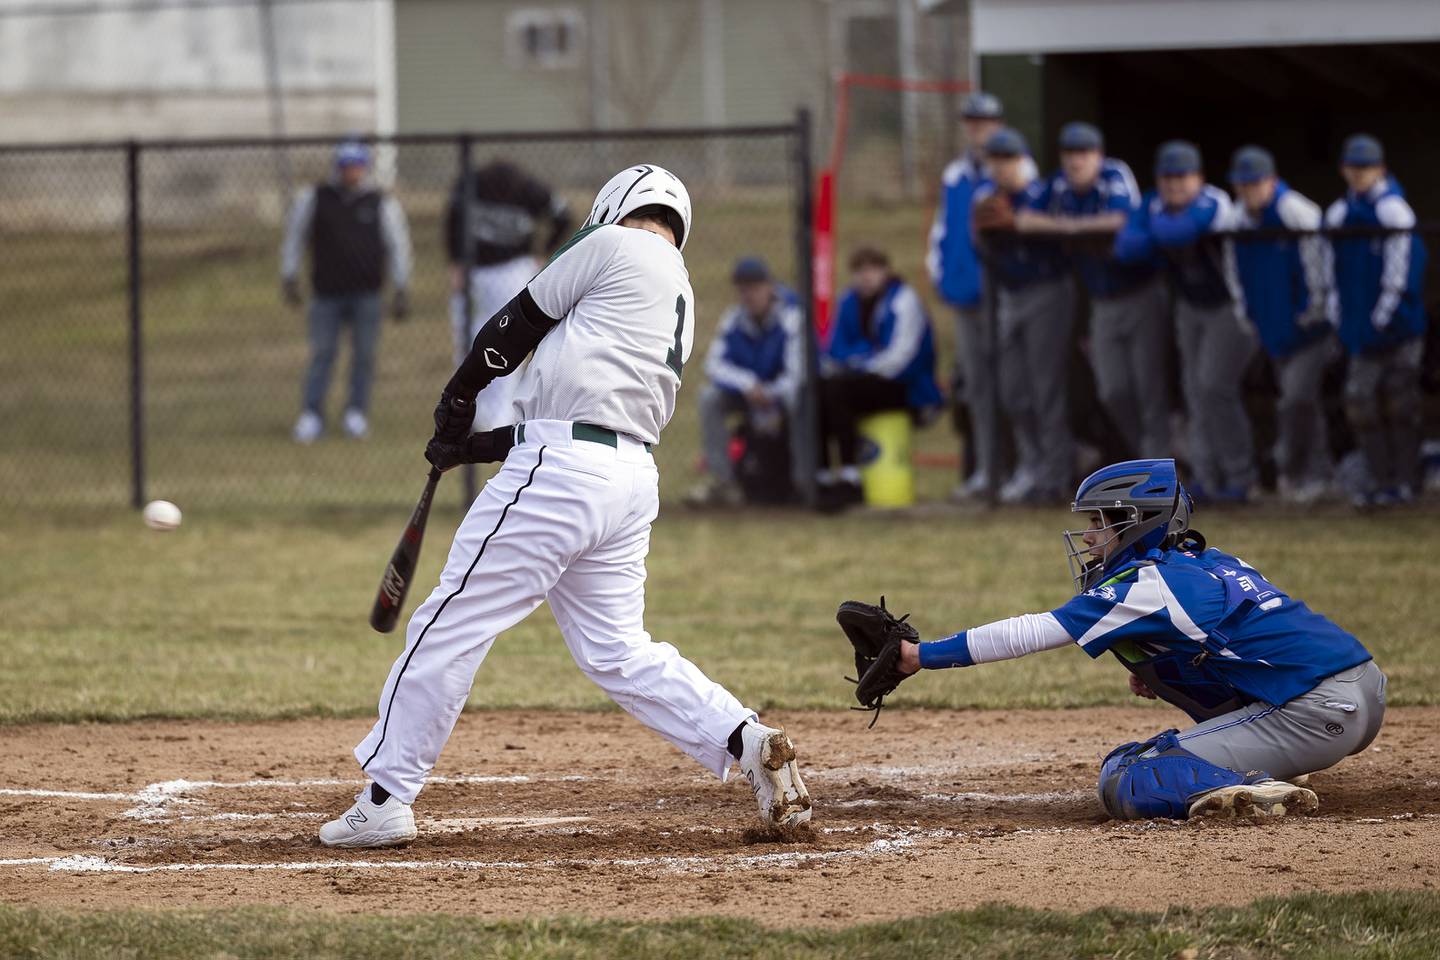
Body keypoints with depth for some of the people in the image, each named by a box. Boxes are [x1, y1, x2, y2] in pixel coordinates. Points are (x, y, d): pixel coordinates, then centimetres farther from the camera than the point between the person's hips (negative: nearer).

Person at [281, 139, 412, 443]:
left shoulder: (382, 204, 2)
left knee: (365, 354, 1)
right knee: (322, 353, -5)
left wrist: (401, 291, 1)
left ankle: (357, 413, 12)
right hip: (326, 293, 0)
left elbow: (398, 247, 5)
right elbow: (294, 237, 12)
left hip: (366, 294, 0)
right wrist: (289, 279, 8)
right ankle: (310, 417, -4)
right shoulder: (313, 199, 4)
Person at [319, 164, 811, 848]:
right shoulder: (679, 302, 24)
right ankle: (746, 740, -4)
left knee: (450, 625, -2)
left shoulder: (615, 246, 0)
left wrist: (457, 401, 18)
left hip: (560, 473, -9)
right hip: (631, 478, 9)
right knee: (617, 652, 13)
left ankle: (384, 799, 1)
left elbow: (519, 323, 3)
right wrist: (472, 447, 22)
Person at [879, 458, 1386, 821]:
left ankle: (1252, 791, -29)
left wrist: (922, 655, -2)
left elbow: (1030, 633, -6)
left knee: (1124, 782, -11)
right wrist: (1158, 674, 19)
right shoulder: (1214, 562, 20)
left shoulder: (1146, 587, -7)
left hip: (1317, 714, -10)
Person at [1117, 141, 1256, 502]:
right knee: (1196, 391, 8)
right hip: (1192, 307, 7)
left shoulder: (1213, 204, -26)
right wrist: (1163, 238, -31)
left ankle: (1239, 479, -5)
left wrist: (1158, 227, -21)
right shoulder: (1154, 204, -7)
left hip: (1232, 306, -7)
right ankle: (1209, 478, 18)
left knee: (1214, 387, -14)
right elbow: (1126, 246, -19)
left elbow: (1178, 232, -43)